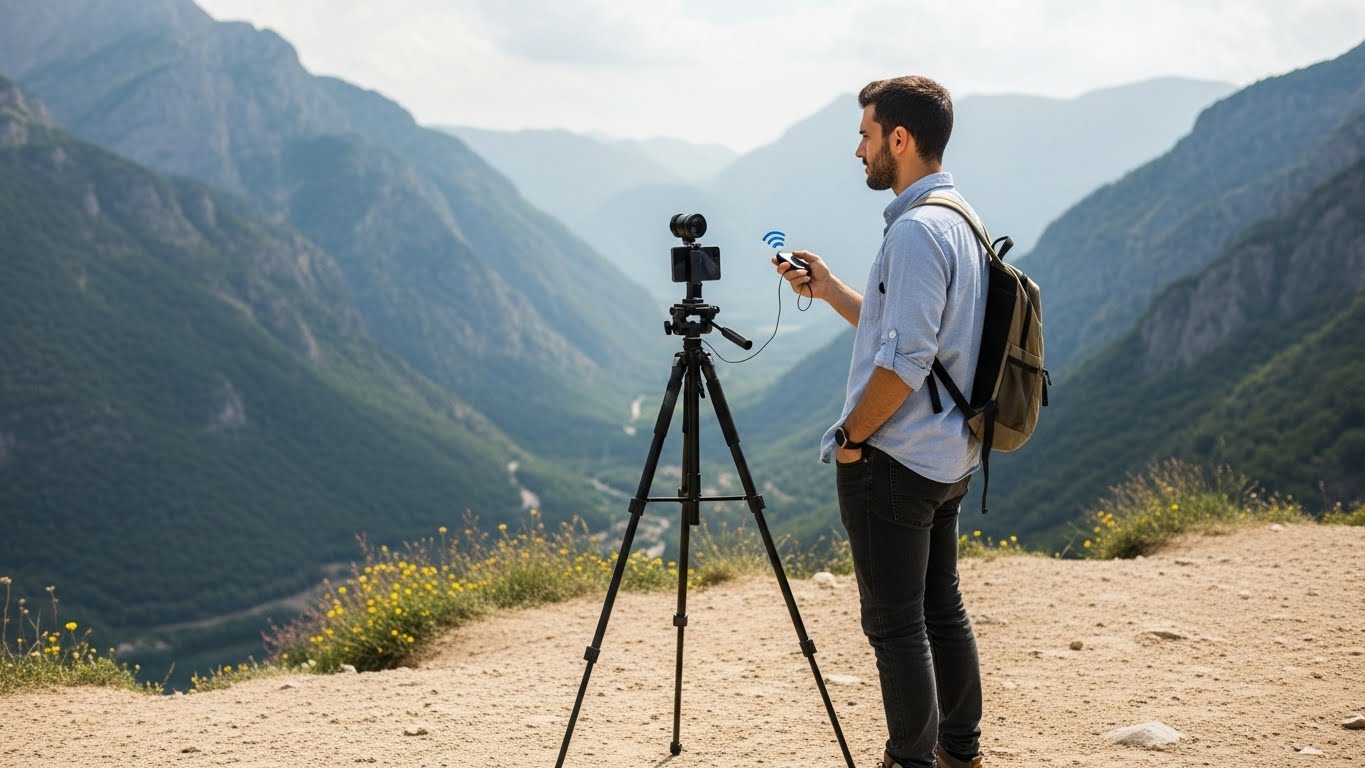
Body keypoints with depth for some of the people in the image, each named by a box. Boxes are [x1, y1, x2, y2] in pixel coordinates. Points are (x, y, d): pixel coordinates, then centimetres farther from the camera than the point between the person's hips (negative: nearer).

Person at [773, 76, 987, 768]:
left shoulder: (916, 230, -19)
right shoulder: (961, 221, 13)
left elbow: (904, 361, -24)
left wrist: (851, 437, -12)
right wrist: (830, 290, 16)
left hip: (893, 463, -10)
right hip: (950, 458, 10)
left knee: (896, 626, -3)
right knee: (942, 609, 17)